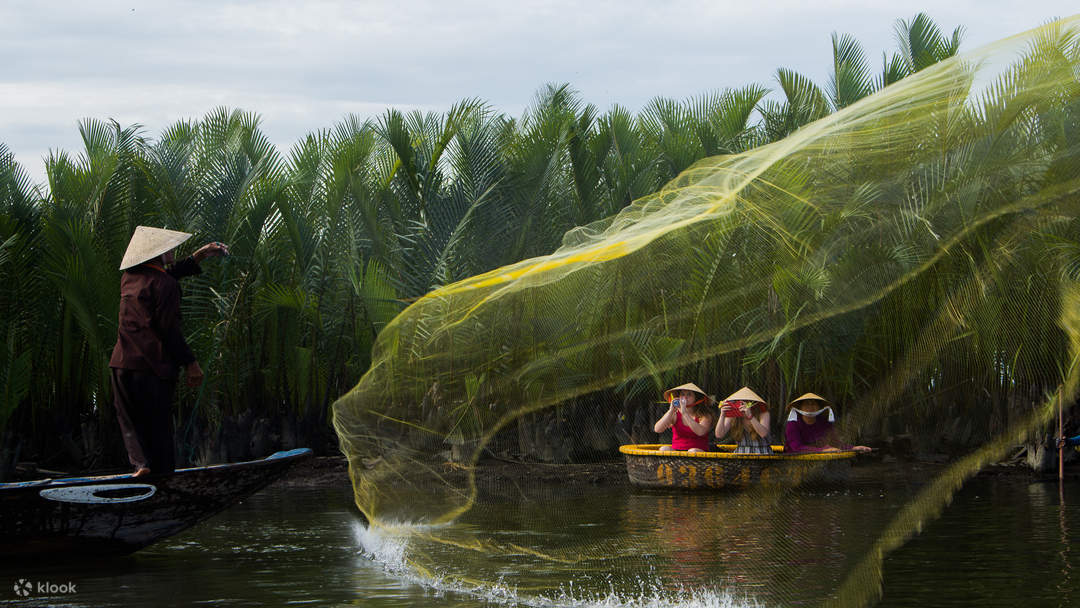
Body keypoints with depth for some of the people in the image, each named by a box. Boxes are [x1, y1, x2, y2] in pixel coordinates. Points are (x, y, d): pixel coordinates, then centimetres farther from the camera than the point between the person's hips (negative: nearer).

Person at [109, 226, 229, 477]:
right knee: (159, 424, 5)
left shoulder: (129, 277, 13)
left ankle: (140, 462, -9)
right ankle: (163, 472, 6)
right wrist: (190, 363, -8)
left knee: (129, 419, 10)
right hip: (153, 364, -5)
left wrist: (199, 256, 35)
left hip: (122, 362, 5)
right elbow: (168, 328, -13)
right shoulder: (164, 285, -10)